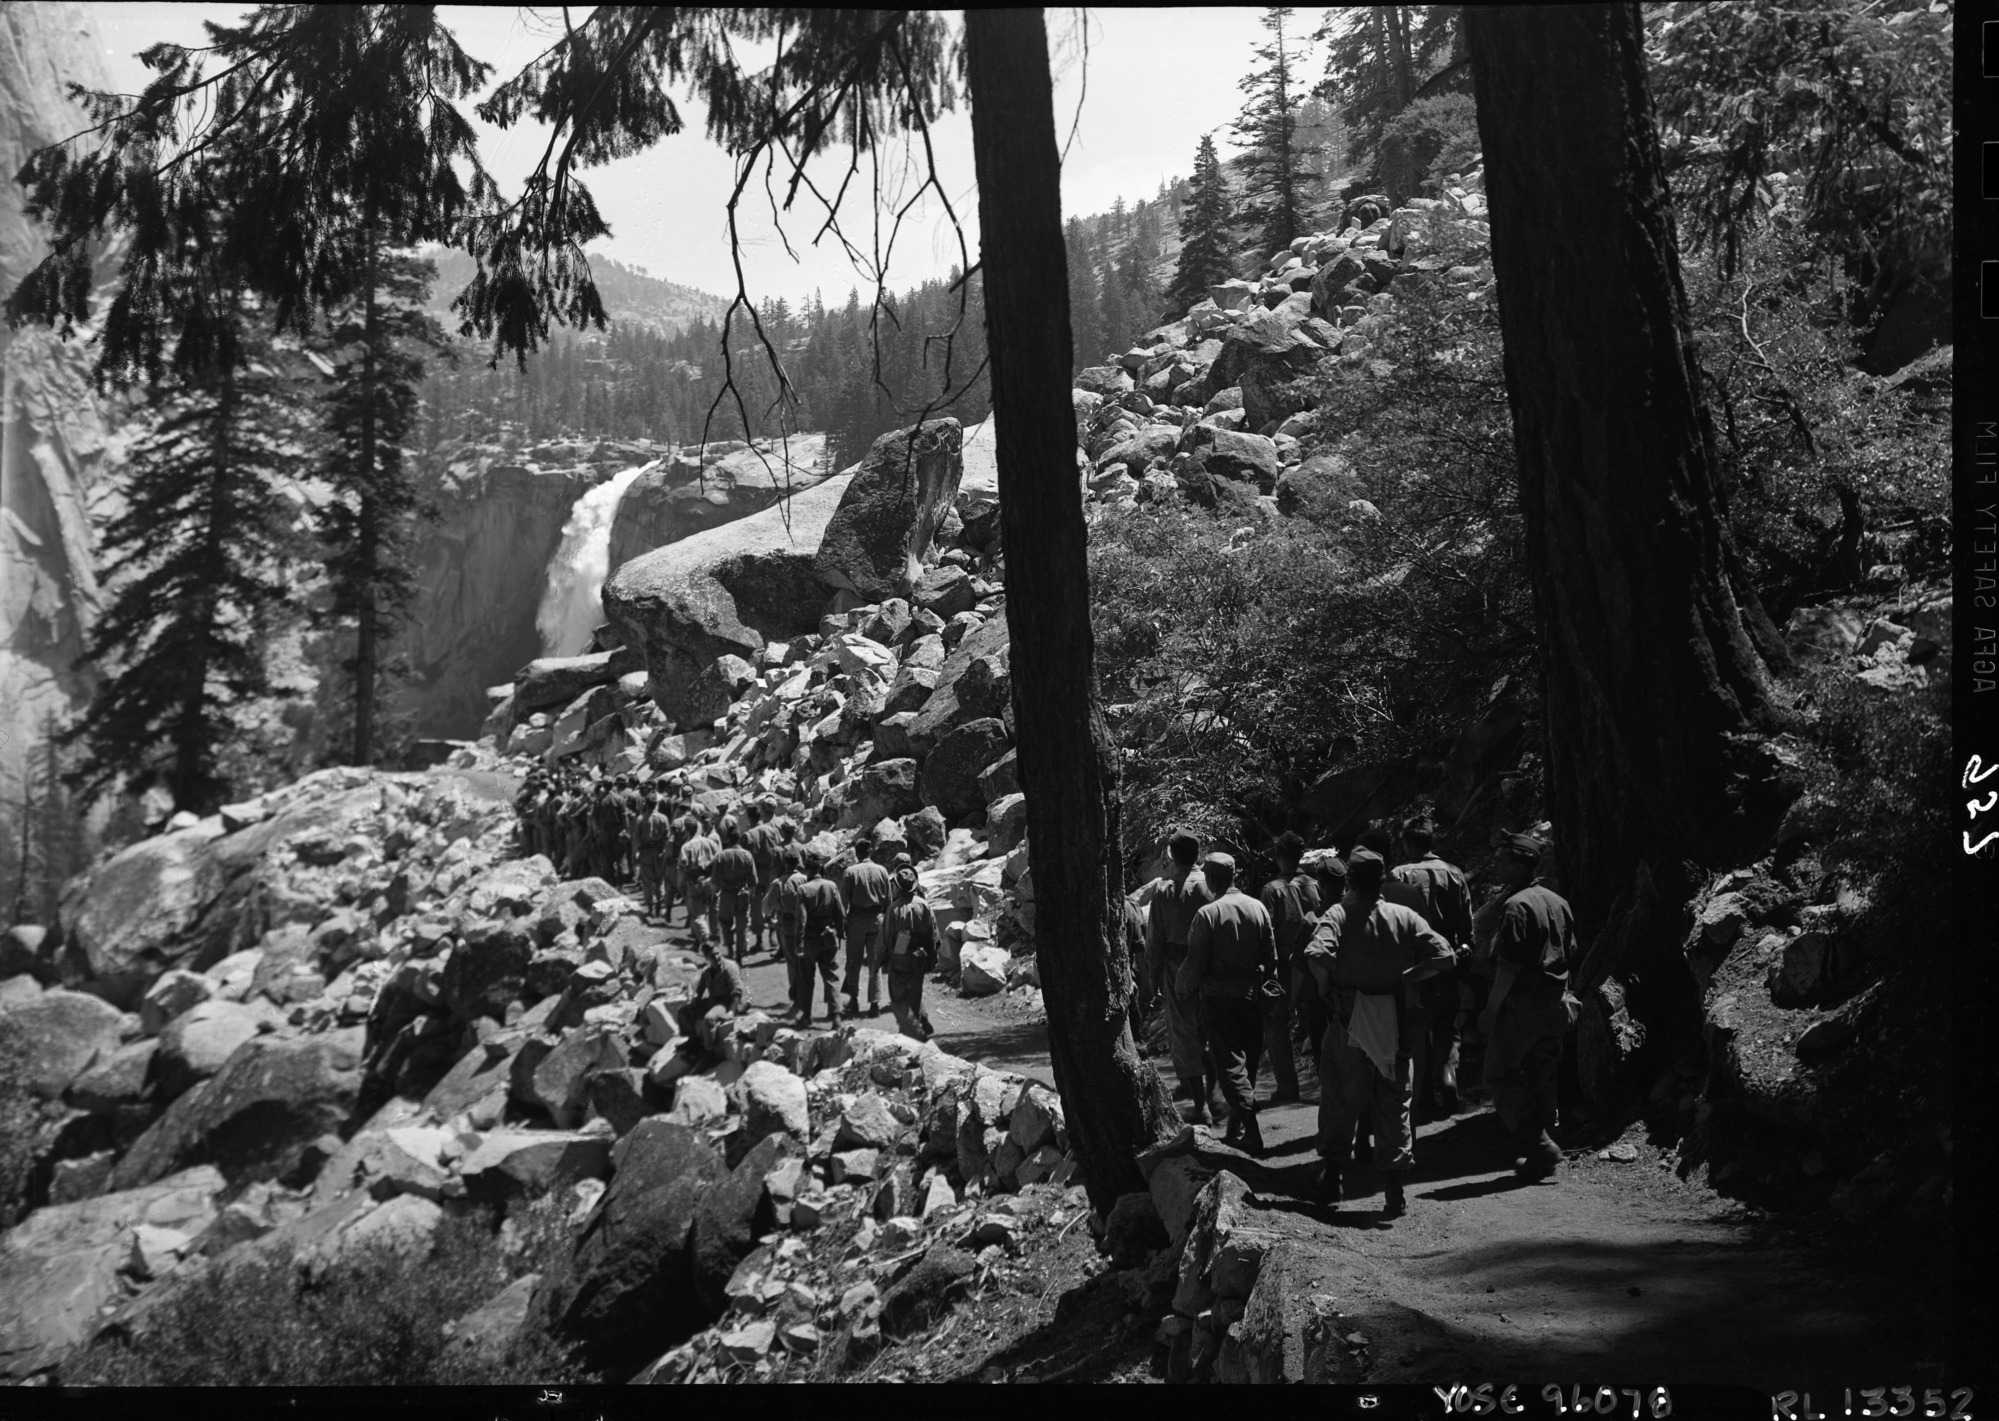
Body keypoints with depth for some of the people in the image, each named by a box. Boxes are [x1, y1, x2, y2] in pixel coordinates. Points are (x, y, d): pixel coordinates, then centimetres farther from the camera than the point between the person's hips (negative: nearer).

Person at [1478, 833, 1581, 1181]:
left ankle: (1540, 1145, -9)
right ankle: (1539, 1157, 15)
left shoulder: (1517, 906, -14)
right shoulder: (1558, 902, 12)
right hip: (1555, 1005, 8)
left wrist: (1492, 1008, -15)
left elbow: (1509, 964, -20)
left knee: (1502, 1075, 0)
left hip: (1521, 1005, -8)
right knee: (1542, 1080, 13)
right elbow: (1571, 956, 17)